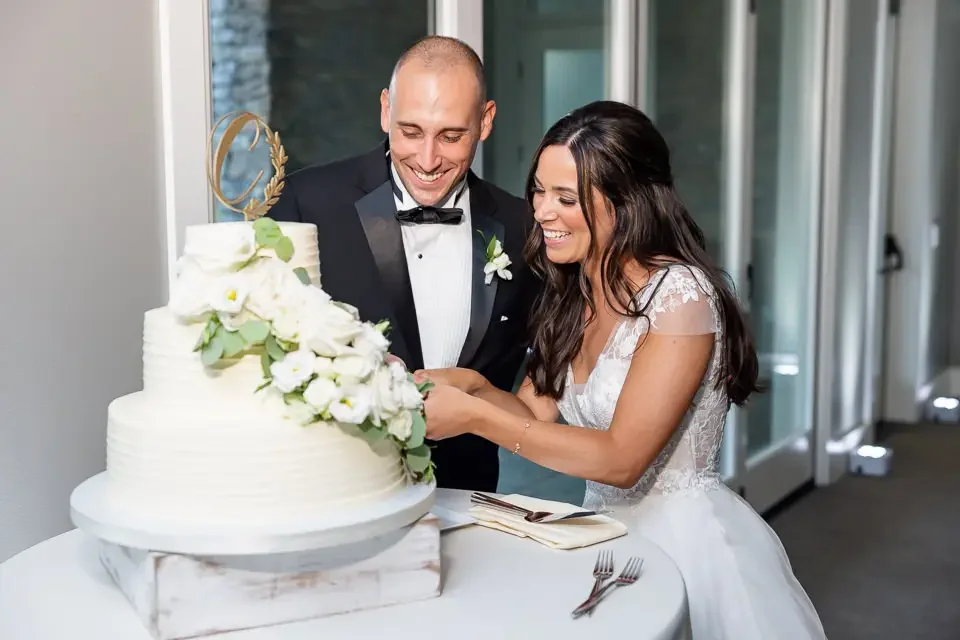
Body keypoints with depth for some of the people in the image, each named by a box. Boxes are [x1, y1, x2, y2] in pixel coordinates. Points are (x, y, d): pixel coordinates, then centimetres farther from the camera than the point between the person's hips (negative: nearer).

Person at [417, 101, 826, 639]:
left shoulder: (680, 293, -21)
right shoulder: (573, 292, 2)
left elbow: (621, 459, -24)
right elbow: (537, 412, 2)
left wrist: (473, 416, -26)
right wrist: (470, 385, -17)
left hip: (687, 539, -7)